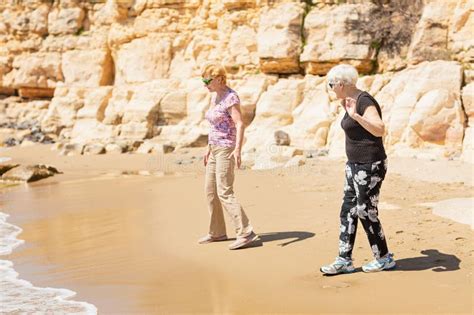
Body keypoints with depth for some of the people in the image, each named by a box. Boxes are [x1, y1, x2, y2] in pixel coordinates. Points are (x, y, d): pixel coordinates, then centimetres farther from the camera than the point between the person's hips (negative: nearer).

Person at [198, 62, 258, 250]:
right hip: (215, 149, 10)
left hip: (227, 149, -10)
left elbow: (239, 124, -22)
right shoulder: (215, 98, 14)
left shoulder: (231, 97, -13)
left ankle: (246, 233, -13)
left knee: (224, 193, -14)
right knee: (211, 191, 13)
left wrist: (237, 149, -32)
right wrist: (209, 148, 23)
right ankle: (217, 232, 24)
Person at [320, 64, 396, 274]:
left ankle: (384, 259, 16)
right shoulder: (352, 101, 11)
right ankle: (344, 260, 13)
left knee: (366, 213, 0)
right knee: (348, 211, 8)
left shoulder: (365, 101, -17)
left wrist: (355, 115, -39)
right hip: (355, 164, 10)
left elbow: (380, 130, -30)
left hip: (369, 166, -10)